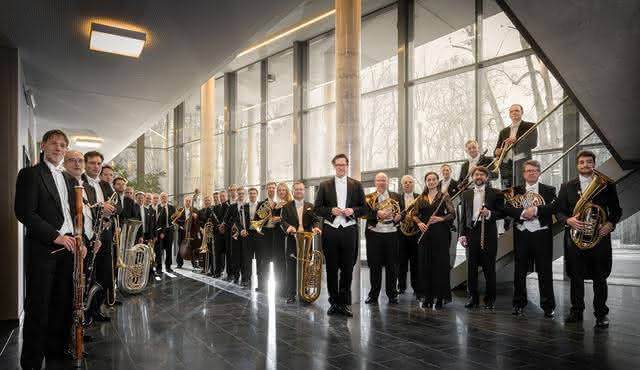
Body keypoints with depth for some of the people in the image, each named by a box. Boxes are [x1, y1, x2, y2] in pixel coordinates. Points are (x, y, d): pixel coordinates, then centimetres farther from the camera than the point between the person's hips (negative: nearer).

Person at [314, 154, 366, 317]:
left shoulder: (356, 185, 8)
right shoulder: (324, 185, 7)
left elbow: (364, 207, 8)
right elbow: (317, 208, 5)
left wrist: (353, 210, -11)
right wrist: (331, 210, -12)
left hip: (349, 231, 0)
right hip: (330, 231, 0)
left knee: (347, 269, 3)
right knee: (331, 269, 7)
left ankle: (344, 302, 14)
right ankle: (334, 302, 19)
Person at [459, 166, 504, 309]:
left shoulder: (495, 193, 3)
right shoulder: (466, 194, 12)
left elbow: (501, 212, 1)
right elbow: (463, 215, 10)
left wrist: (489, 213, -18)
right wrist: (462, 234, 3)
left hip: (488, 233, -2)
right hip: (471, 232, 3)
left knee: (489, 267, 3)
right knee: (471, 267, 5)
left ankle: (490, 299, 16)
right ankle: (473, 297, 17)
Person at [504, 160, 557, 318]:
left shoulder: (549, 190, 6)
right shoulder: (515, 190, 10)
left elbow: (554, 207, -10)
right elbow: (507, 208, -3)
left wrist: (536, 210, -21)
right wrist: (522, 213, -17)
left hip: (542, 234, -2)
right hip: (521, 234, 2)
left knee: (545, 272, 3)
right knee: (519, 271, 9)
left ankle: (548, 306, 14)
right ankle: (519, 303, 21)